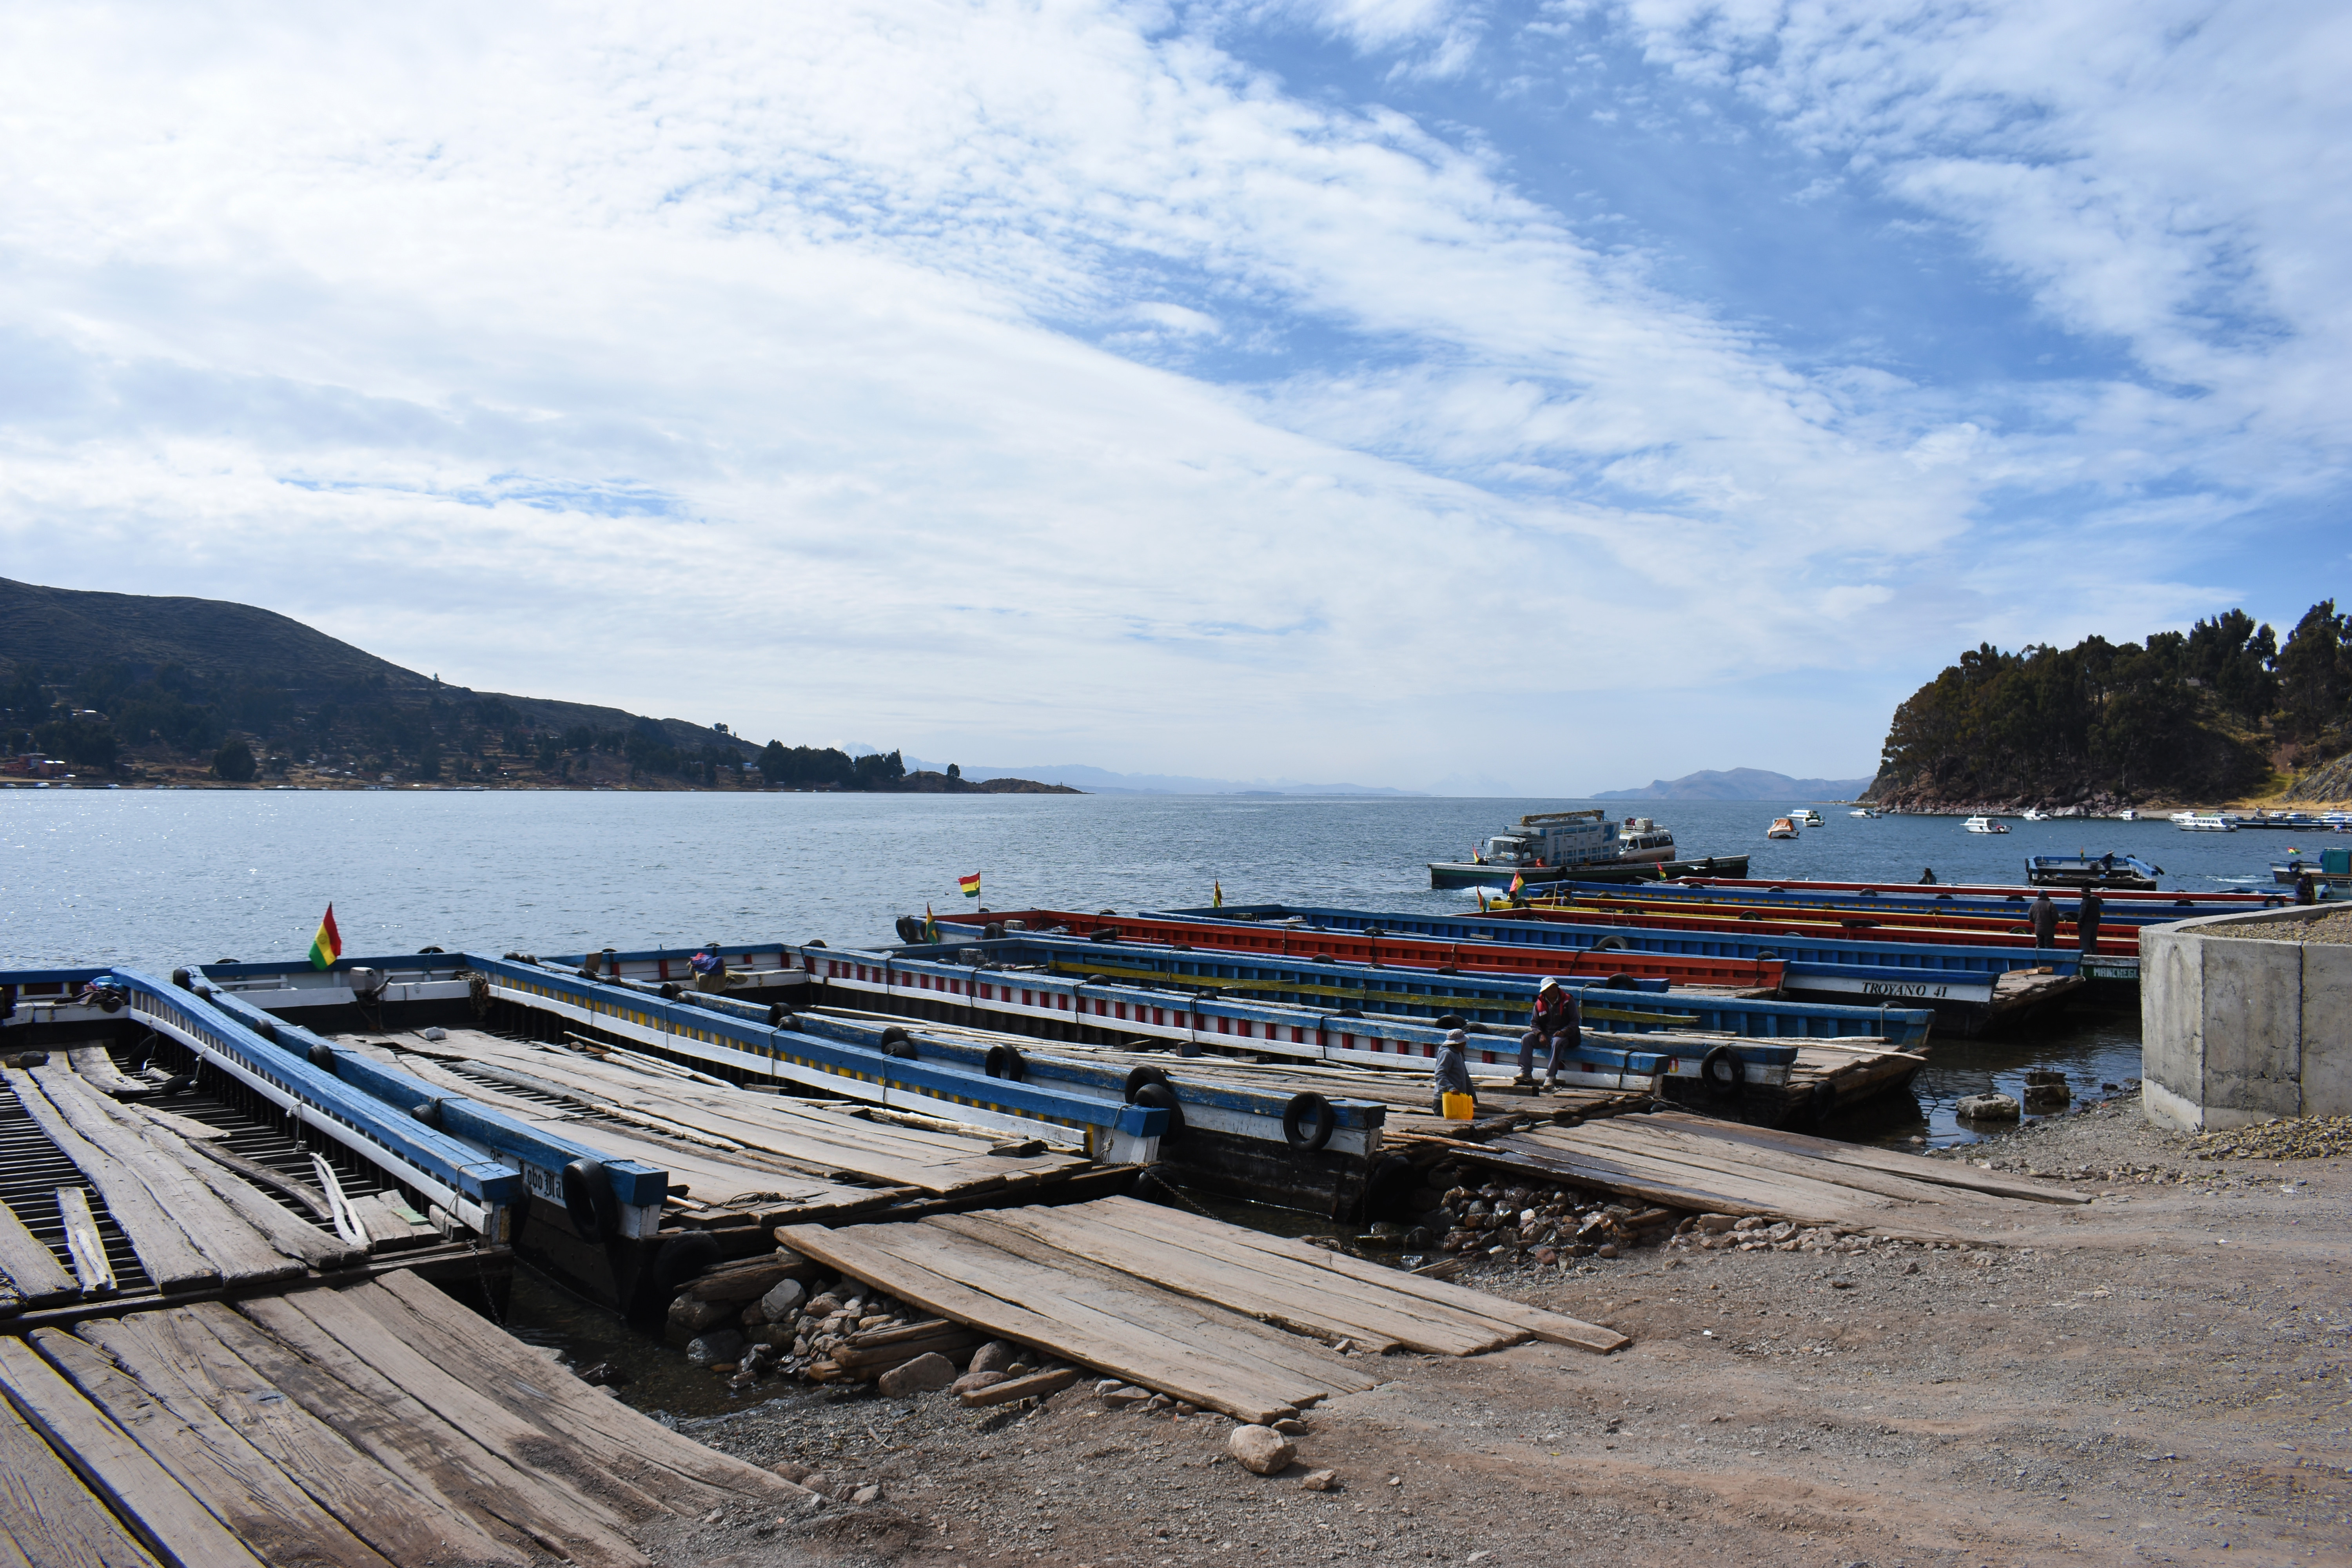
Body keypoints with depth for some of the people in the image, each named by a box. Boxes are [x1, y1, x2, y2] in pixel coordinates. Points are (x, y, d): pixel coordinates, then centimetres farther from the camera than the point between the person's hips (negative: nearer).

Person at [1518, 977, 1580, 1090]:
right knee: (1526, 1038, -19)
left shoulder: (1568, 1001, -5)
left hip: (1564, 1035, -4)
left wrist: (1564, 1032, -24)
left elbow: (1576, 1021, -7)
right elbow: (1534, 1022, 7)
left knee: (1557, 1041, -38)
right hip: (1545, 1035, 4)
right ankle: (1526, 1073, -21)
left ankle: (1551, 1077, -37)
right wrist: (1540, 1034, -15)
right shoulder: (1540, 1003, 4)